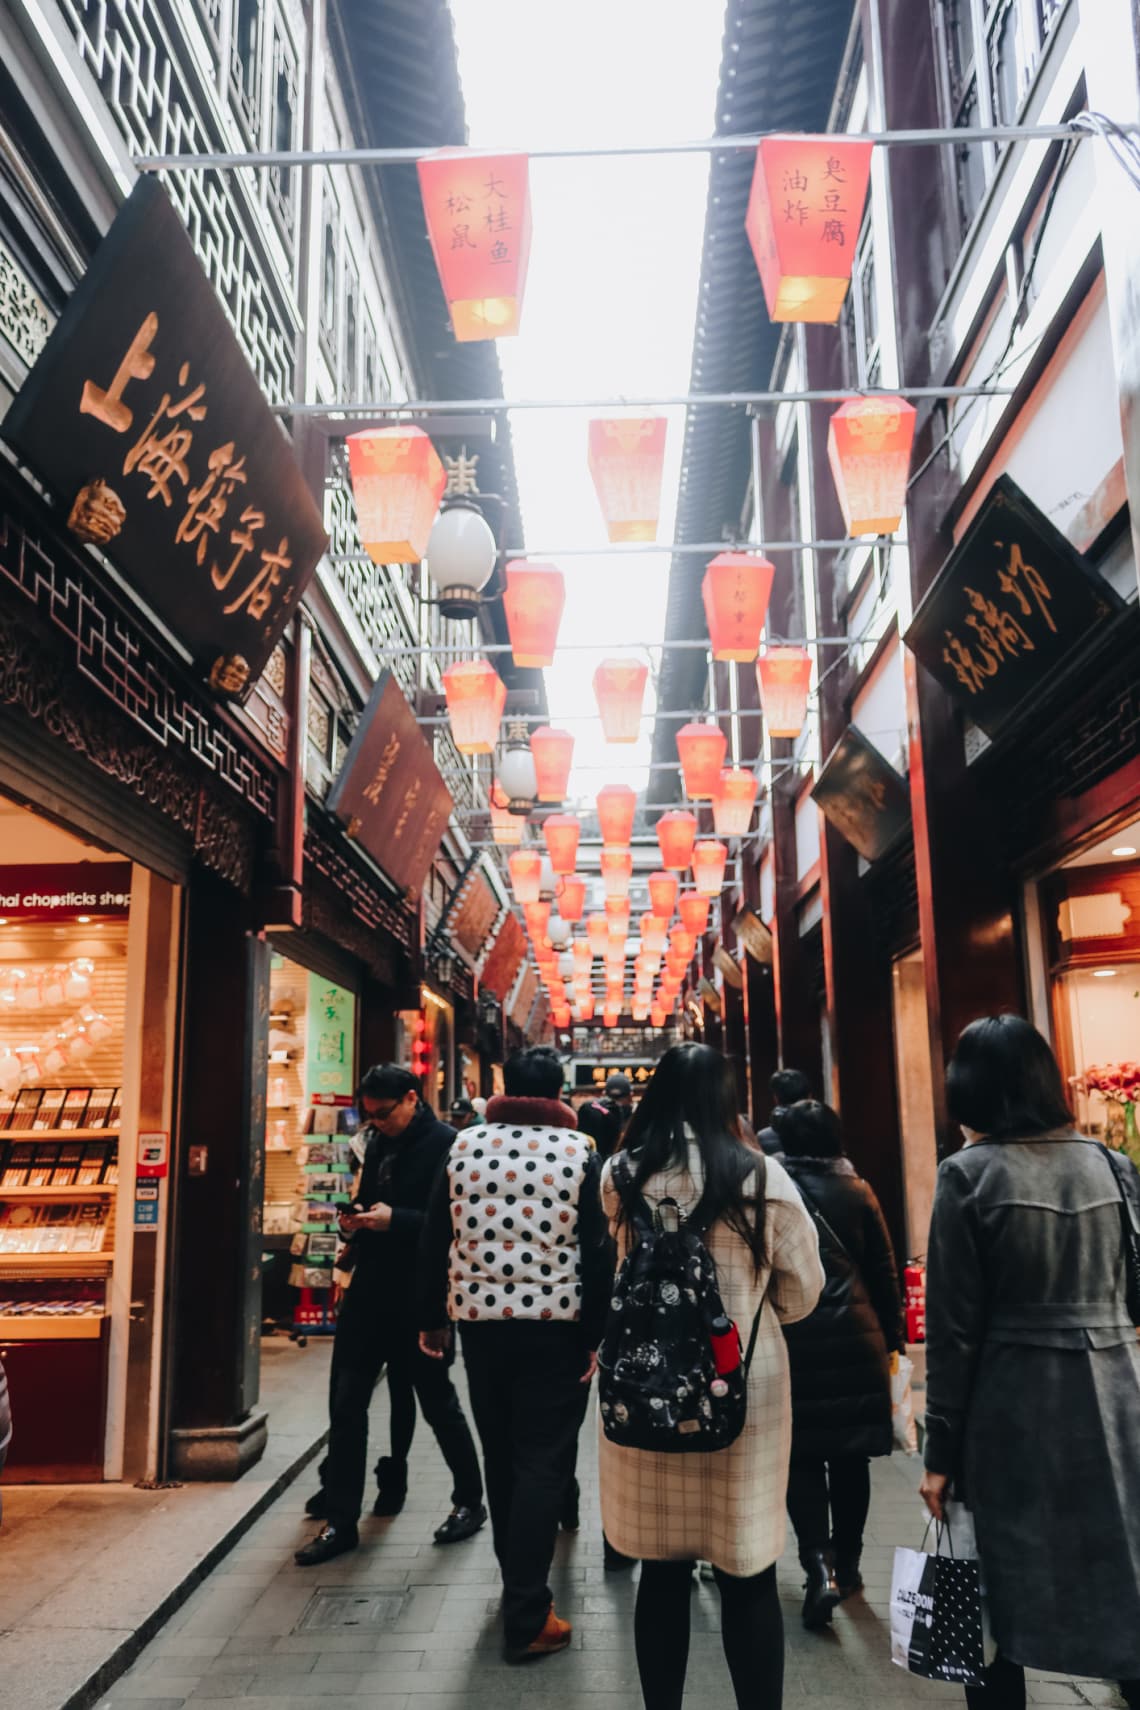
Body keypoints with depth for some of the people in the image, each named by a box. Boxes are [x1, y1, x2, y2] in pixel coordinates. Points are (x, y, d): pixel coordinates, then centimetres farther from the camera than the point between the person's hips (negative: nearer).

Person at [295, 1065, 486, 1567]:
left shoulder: (445, 1145, -13)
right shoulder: (378, 1144, 11)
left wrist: (395, 1220, -26)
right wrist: (356, 1219, 0)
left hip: (419, 1296, -7)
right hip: (370, 1289, 7)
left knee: (437, 1401, 8)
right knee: (346, 1403, 6)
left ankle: (470, 1501, 28)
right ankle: (340, 1520, 16)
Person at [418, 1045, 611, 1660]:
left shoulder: (465, 1147, 1)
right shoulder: (579, 1153, -7)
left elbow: (435, 1240, 5)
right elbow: (597, 1252, -8)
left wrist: (431, 1318, 14)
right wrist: (597, 1334, -2)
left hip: (479, 1318, 4)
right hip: (554, 1325, -3)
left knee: (500, 1455, 19)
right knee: (543, 1464, 3)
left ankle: (518, 1581, 36)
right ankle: (527, 1616, 4)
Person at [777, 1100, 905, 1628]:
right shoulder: (857, 1191, 3)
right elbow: (885, 1272, 7)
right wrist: (892, 1341, 15)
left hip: (790, 1341, -2)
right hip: (855, 1341, 2)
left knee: (802, 1456, 6)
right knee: (849, 1456, 14)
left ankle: (820, 1564, -9)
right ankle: (846, 1563, 24)